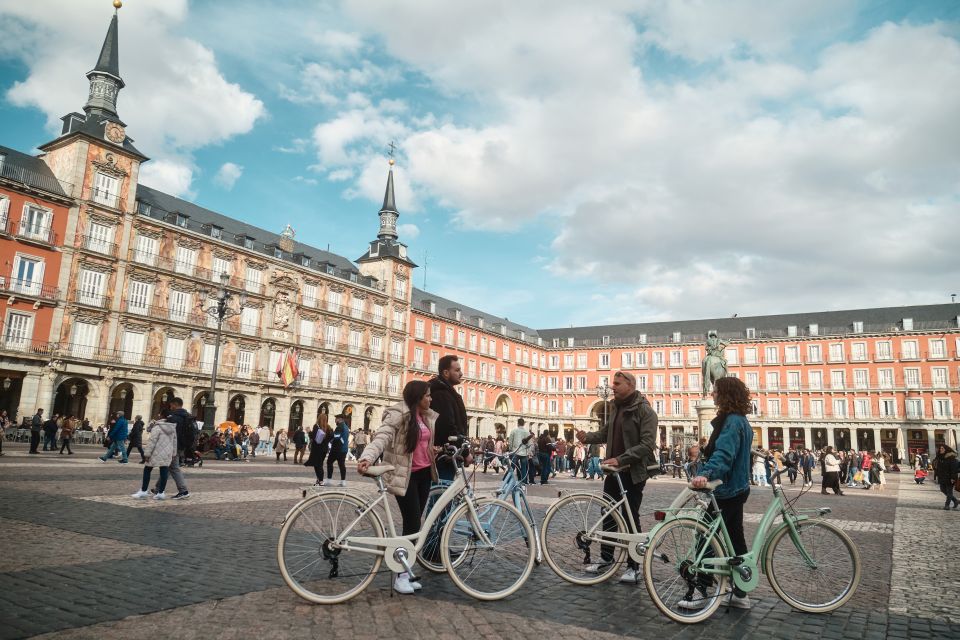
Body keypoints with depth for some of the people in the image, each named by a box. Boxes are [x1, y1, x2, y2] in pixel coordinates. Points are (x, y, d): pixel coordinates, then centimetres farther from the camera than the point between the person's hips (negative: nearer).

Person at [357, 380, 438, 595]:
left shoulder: (429, 416, 12)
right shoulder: (398, 414, -12)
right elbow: (381, 437, -26)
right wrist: (367, 457, -42)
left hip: (424, 474, 7)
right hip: (405, 475, -7)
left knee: (415, 524, 9)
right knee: (413, 525, -8)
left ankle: (405, 571, 20)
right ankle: (401, 575, 5)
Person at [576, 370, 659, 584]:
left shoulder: (645, 410, -15)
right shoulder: (614, 407, 10)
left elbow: (647, 444, -22)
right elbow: (605, 432, 12)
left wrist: (620, 459, -27)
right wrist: (588, 437, -8)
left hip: (633, 471, -7)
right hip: (614, 469, 7)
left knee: (631, 517, 0)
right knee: (608, 513, 14)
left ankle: (634, 566, 13)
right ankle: (606, 556, 30)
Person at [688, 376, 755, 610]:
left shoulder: (731, 421, -19)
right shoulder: (740, 420, 13)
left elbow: (723, 453, -35)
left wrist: (706, 474, -49)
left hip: (725, 492, -11)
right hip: (736, 488, 11)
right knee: (736, 539, 14)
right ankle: (740, 594, 22)